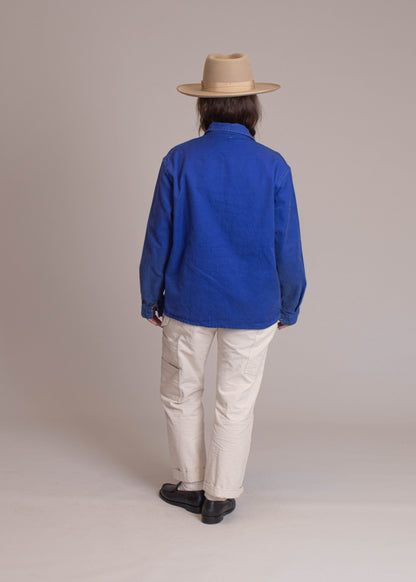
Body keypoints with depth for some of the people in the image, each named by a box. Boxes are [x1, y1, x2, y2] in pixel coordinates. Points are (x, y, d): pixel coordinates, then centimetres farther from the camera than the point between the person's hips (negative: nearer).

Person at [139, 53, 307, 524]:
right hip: (253, 308, 0)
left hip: (188, 302, 0)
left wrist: (150, 299, 7)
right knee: (237, 401, 13)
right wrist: (289, 306, 8)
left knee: (181, 393, 19)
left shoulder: (179, 161, -11)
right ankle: (220, 495, 24)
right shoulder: (273, 166, -11)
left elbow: (159, 239, -6)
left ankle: (190, 484, 32)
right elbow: (287, 248, -6)